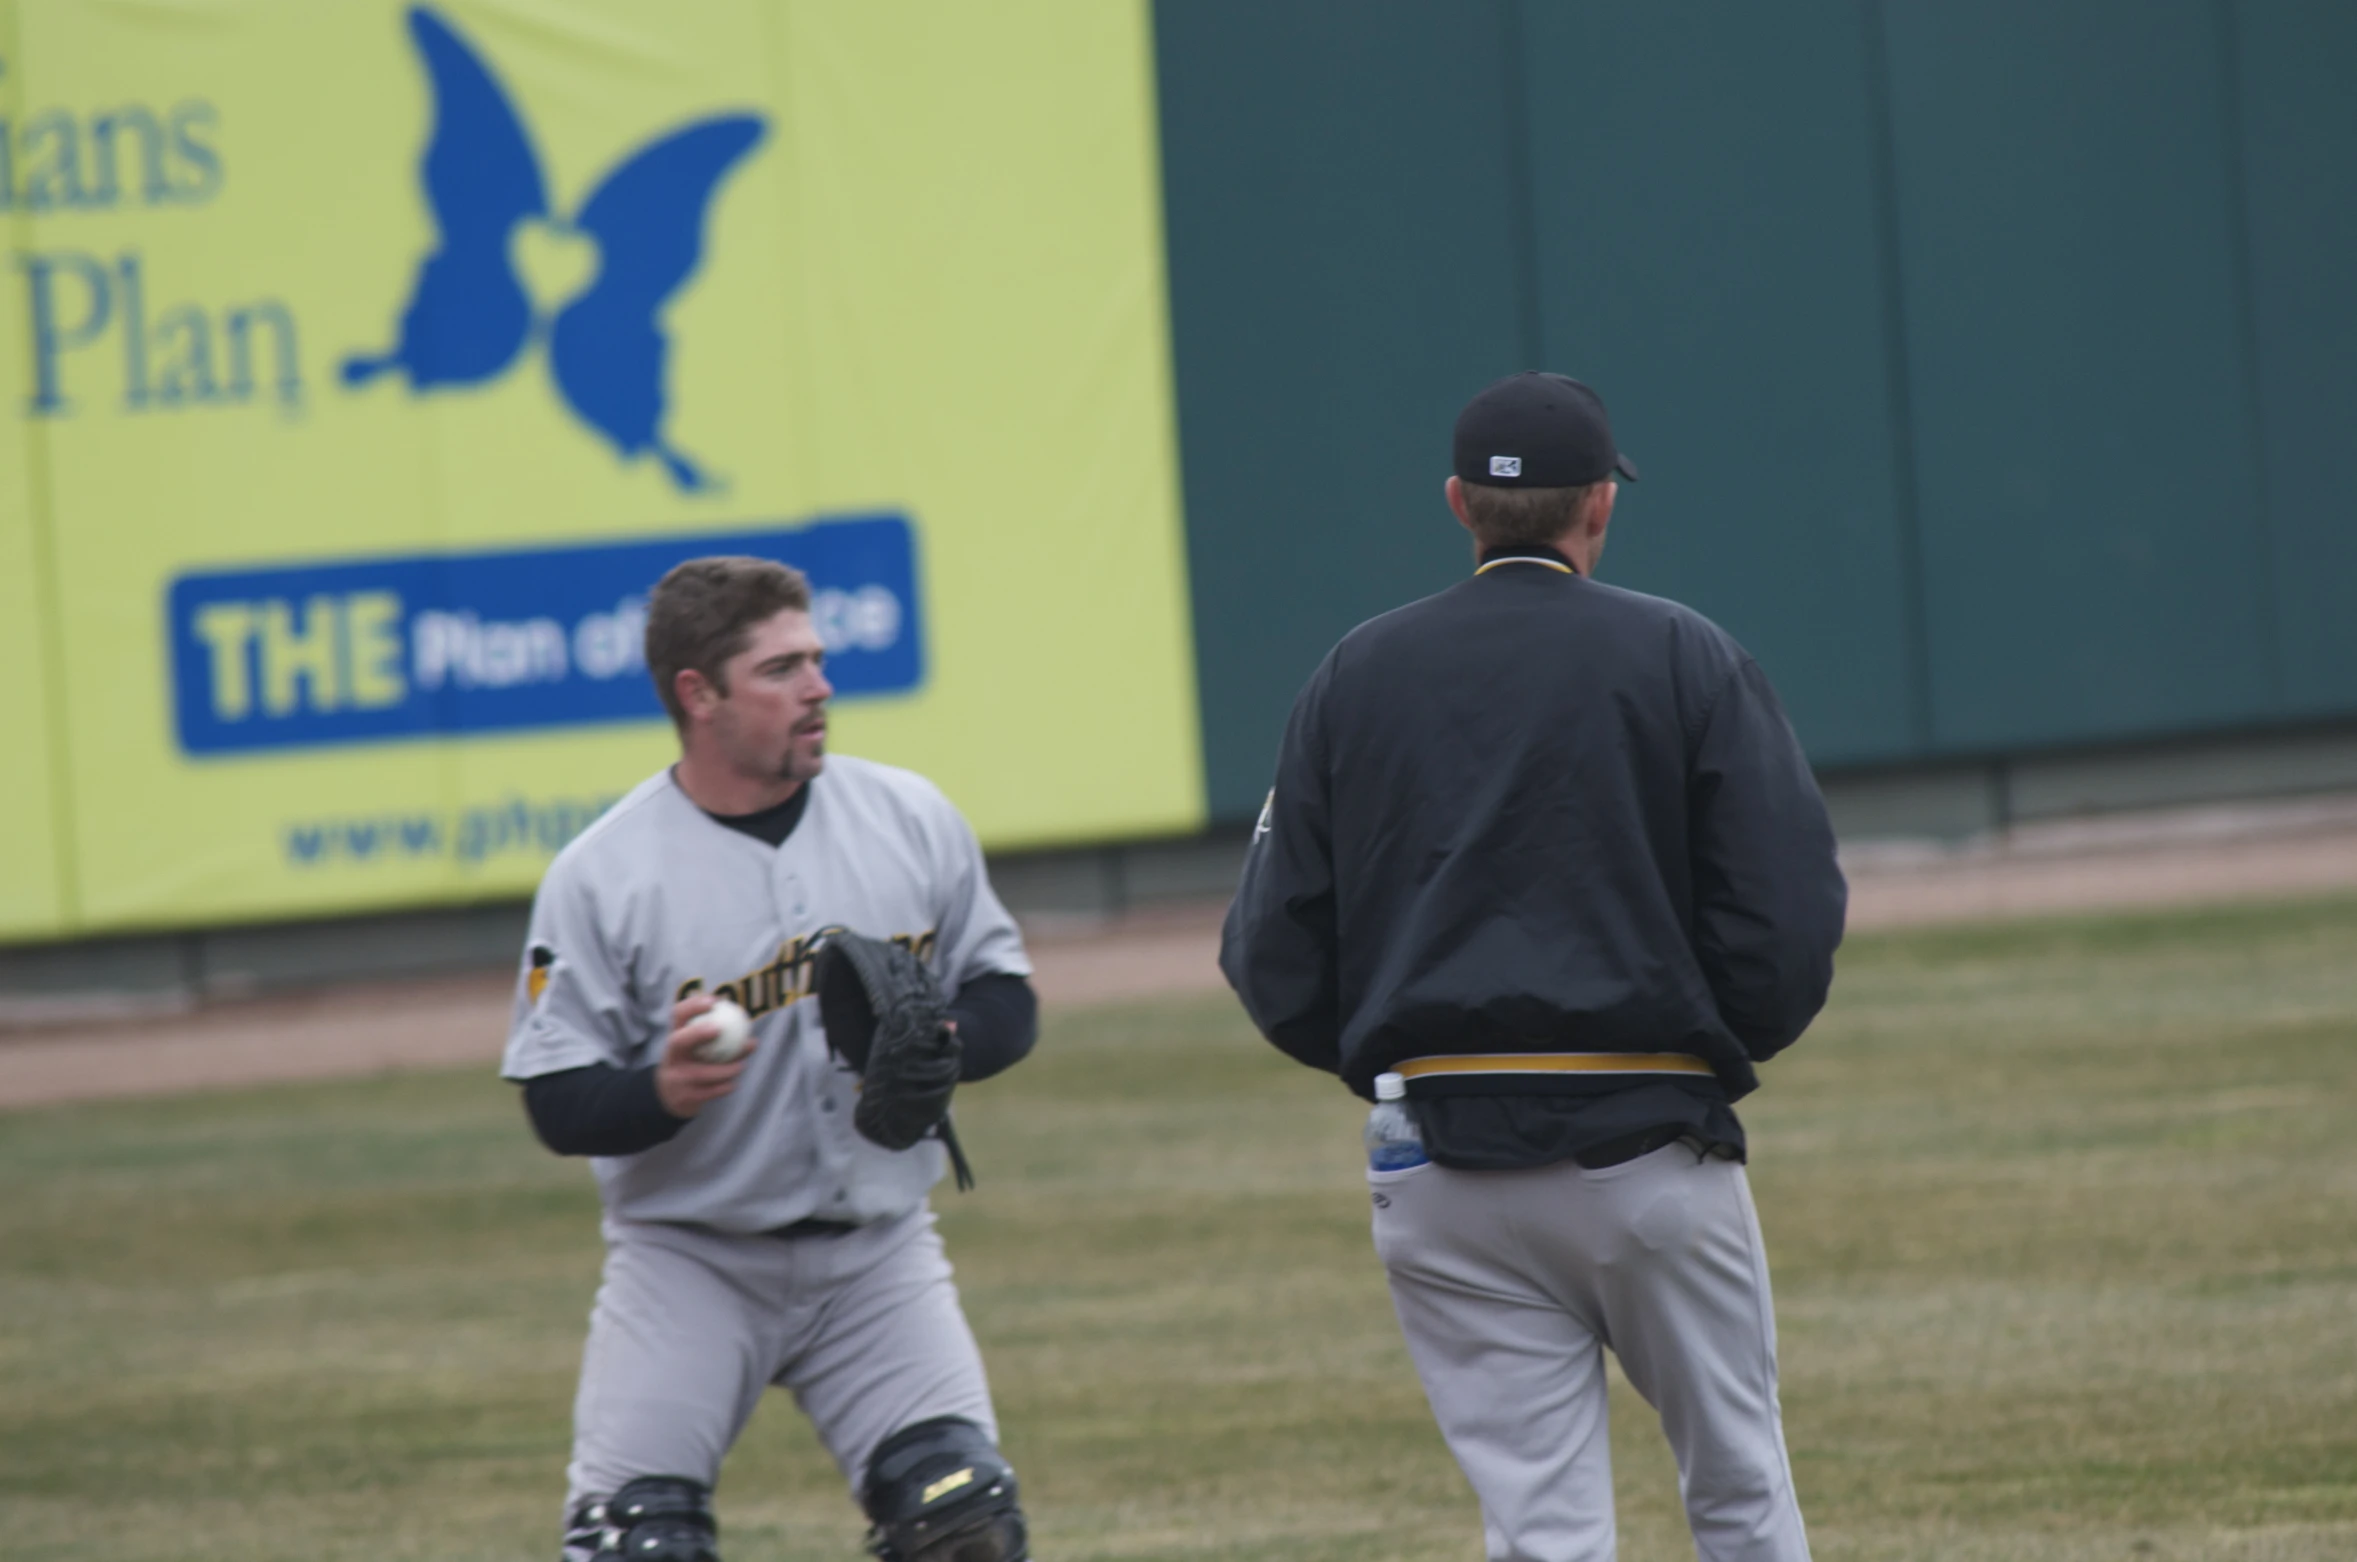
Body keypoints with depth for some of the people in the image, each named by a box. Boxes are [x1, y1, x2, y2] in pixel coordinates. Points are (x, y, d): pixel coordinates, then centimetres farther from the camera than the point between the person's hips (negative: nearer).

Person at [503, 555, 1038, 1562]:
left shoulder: (912, 819, 2)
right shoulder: (600, 875, -9)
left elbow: (1005, 1002, 8)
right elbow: (557, 1103, -9)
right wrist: (661, 1091, -29)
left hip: (878, 1253, 3)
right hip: (690, 1261, -3)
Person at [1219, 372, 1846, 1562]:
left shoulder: (1353, 676, 6)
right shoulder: (1684, 659, 0)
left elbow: (1272, 958, 3)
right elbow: (1790, 925, -7)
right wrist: (1715, 1054, 11)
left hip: (1439, 1173, 2)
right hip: (1649, 1150, -2)